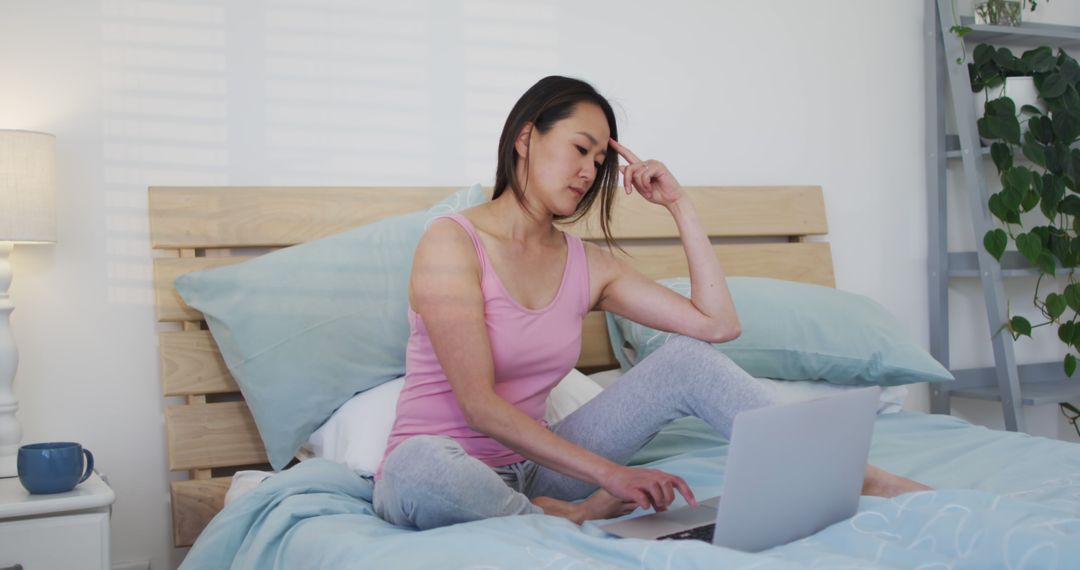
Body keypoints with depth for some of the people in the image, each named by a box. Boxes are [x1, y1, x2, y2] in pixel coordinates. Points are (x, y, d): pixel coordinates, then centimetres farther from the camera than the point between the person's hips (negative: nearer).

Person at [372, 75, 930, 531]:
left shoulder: (588, 265, 6)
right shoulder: (452, 241, -13)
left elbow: (718, 323, -1)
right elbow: (479, 404, -22)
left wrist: (679, 204, -1)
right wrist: (608, 473, -28)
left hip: (528, 469, 5)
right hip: (443, 468, -5)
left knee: (688, 359, -9)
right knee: (418, 468, -44)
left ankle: (854, 477, -9)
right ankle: (571, 519, -18)